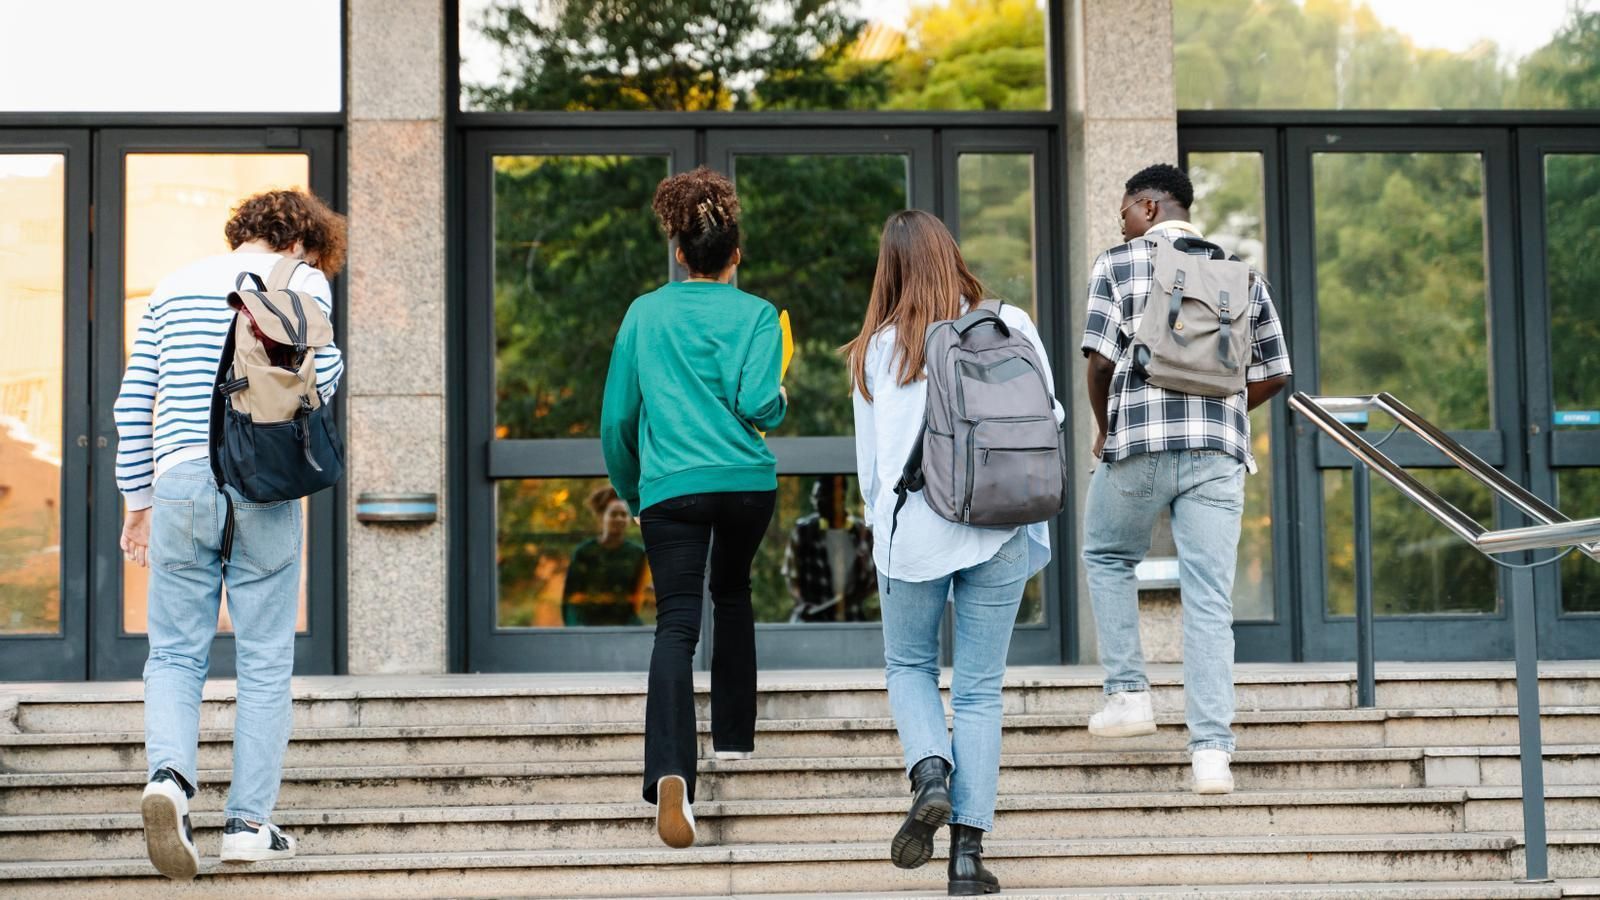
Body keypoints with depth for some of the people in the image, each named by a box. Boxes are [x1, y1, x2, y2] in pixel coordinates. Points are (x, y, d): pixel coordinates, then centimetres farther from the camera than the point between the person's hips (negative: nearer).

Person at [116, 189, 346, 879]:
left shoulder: (176, 285, 18)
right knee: (265, 661, 5)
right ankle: (248, 822, 5)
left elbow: (133, 402, 15)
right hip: (263, 486, -3)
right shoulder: (303, 281, 7)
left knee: (175, 654, 8)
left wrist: (137, 501, 20)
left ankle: (169, 774, -17)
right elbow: (316, 372, -9)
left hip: (180, 482, 3)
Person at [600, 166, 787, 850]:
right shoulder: (754, 313, 3)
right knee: (732, 593, 27)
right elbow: (756, 403, -11)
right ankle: (733, 734, 34)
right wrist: (780, 403, 13)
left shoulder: (645, 313, 9)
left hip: (670, 486, 0)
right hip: (747, 481, 0)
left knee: (677, 623, -9)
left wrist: (629, 488, 24)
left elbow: (616, 416, 10)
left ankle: (671, 771, -31)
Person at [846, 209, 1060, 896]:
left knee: (908, 665, 20)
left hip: (912, 530, 0)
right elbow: (1050, 417, 5)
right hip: (999, 529, 0)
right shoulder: (1010, 326, 1)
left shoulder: (877, 348, 1)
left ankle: (930, 772, -8)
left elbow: (869, 456, 5)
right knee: (979, 688, 6)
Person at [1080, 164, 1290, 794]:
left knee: (1107, 556, 23)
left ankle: (1129, 694, 16)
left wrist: (1105, 429, 8)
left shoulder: (1118, 264, 1)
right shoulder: (1240, 271, 13)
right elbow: (1272, 374, 13)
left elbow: (1102, 360, -7)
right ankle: (1211, 749, -5)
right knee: (1209, 599, 1)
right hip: (1219, 452, 3)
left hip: (1139, 442, -3)